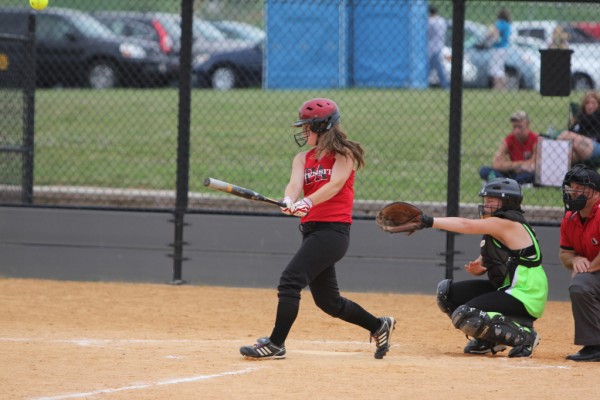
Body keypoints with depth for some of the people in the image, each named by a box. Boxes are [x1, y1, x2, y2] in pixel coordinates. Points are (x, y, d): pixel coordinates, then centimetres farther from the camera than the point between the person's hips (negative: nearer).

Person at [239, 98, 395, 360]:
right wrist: (289, 201, -27)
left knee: (291, 280, -19)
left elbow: (335, 183, -19)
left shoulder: (344, 154, -2)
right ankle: (379, 326, 31)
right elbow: (295, 183, -4)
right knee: (327, 301, 13)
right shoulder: (303, 158, 15)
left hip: (333, 229, -8)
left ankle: (276, 344, -17)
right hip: (311, 229, 8)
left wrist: (308, 202, -34)